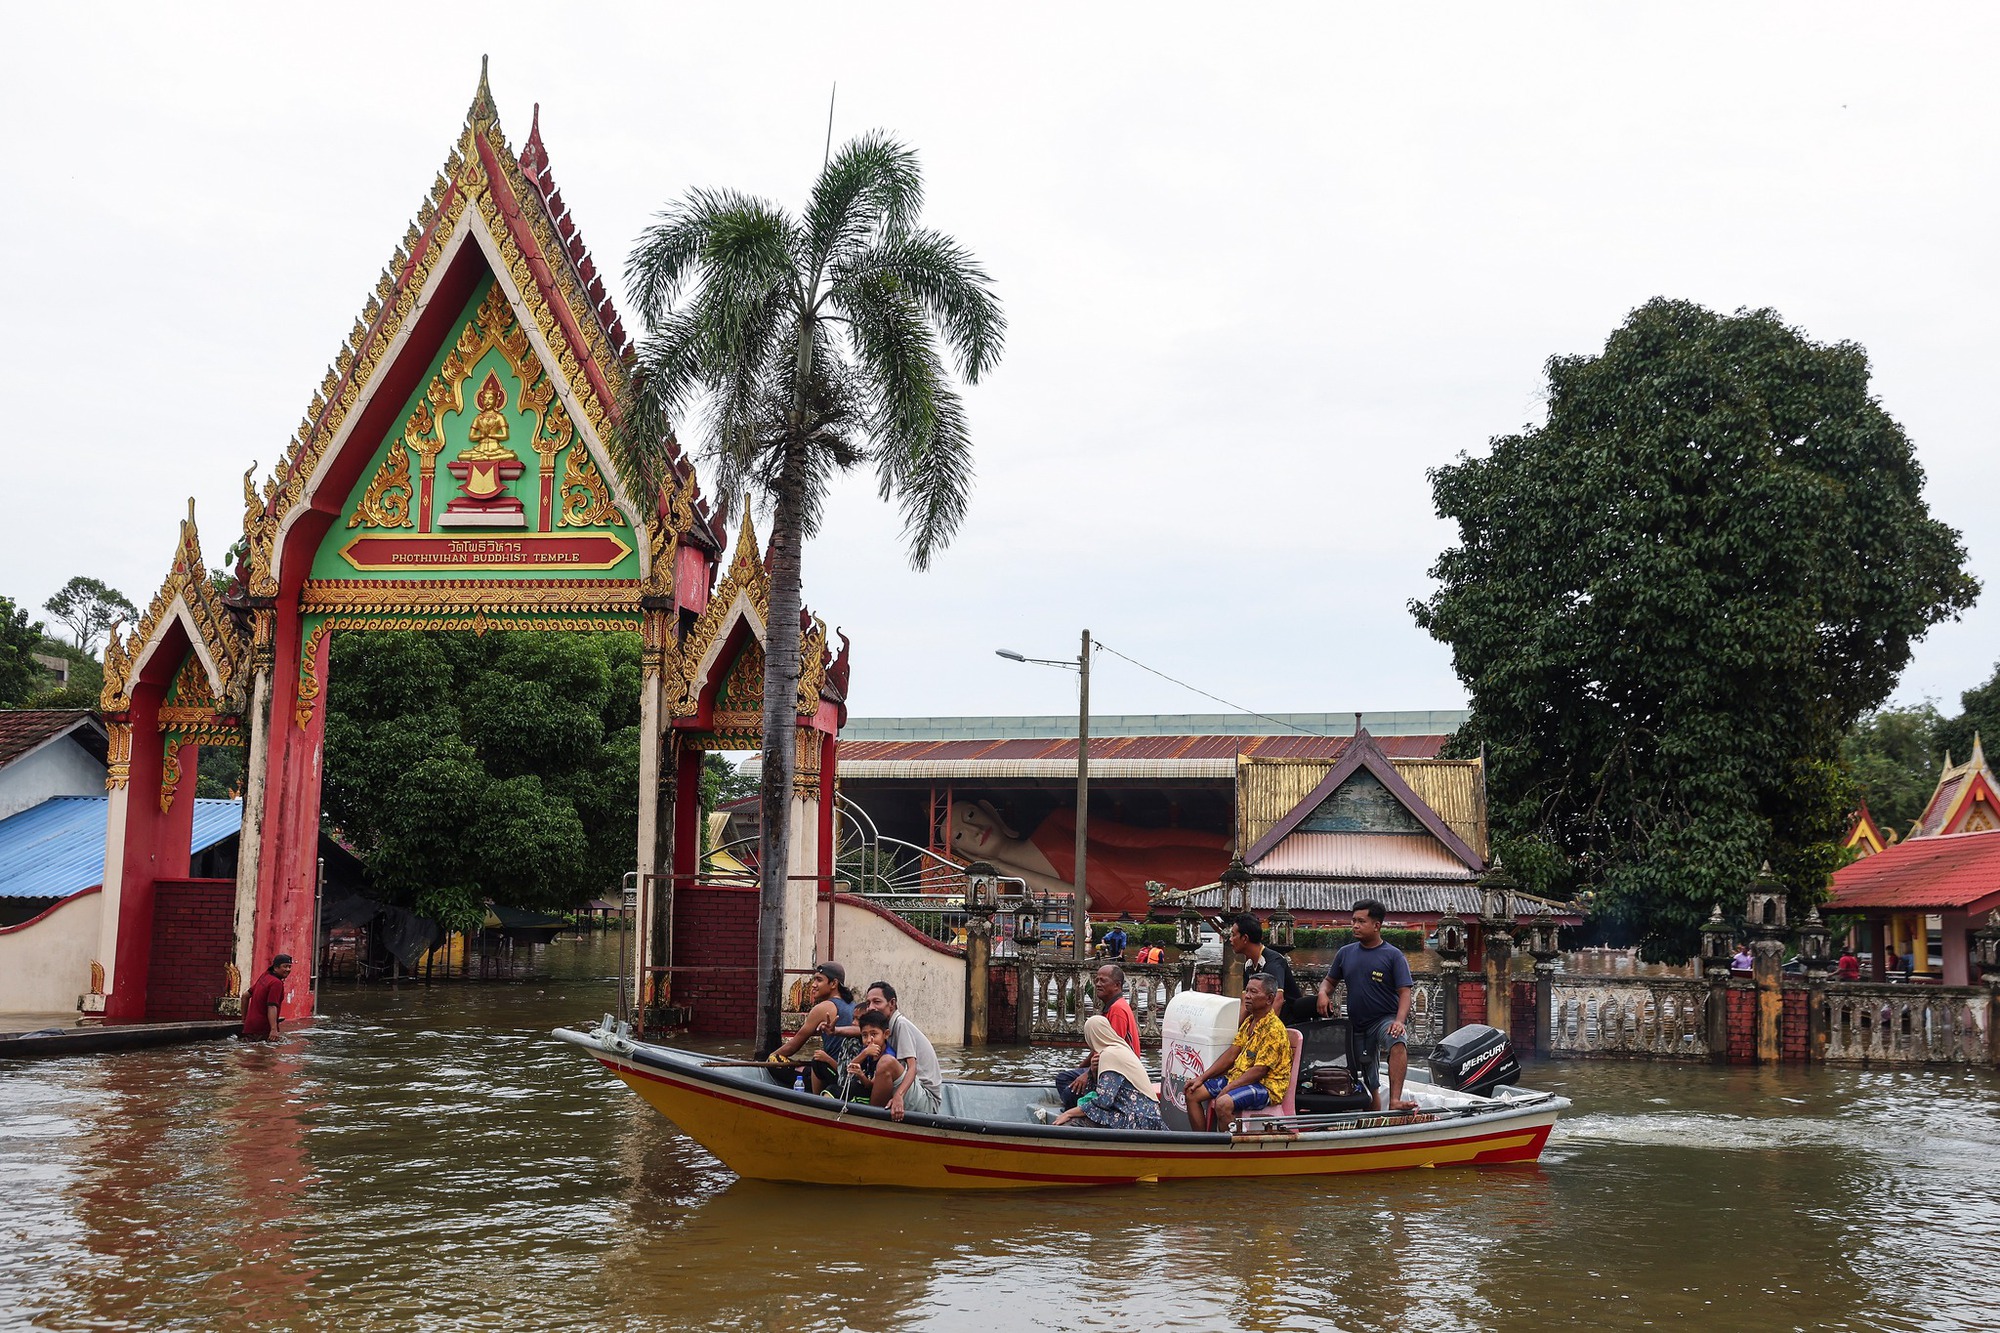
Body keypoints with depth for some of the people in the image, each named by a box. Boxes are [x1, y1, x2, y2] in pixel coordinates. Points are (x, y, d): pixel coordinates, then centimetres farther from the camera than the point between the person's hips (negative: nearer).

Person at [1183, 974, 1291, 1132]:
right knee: (1193, 1093, 1)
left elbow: (1260, 1070, -20)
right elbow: (1231, 1054, 13)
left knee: (1223, 1103, -35)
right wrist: (1202, 1078, 5)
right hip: (1238, 1077, 10)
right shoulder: (1249, 1022, 13)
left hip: (1266, 1085, -10)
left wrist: (1228, 1088, -21)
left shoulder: (1273, 1029, -16)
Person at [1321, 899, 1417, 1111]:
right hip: (1356, 1025, 5)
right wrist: (1323, 993, -5)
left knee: (1398, 1041, -38)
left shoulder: (1393, 955, -4)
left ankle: (1395, 1100, -46)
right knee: (1368, 1081, 13)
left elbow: (1405, 992, -10)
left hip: (1386, 1018, -5)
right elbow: (1330, 981, 19)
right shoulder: (1346, 953, 9)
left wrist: (1399, 1021, -26)